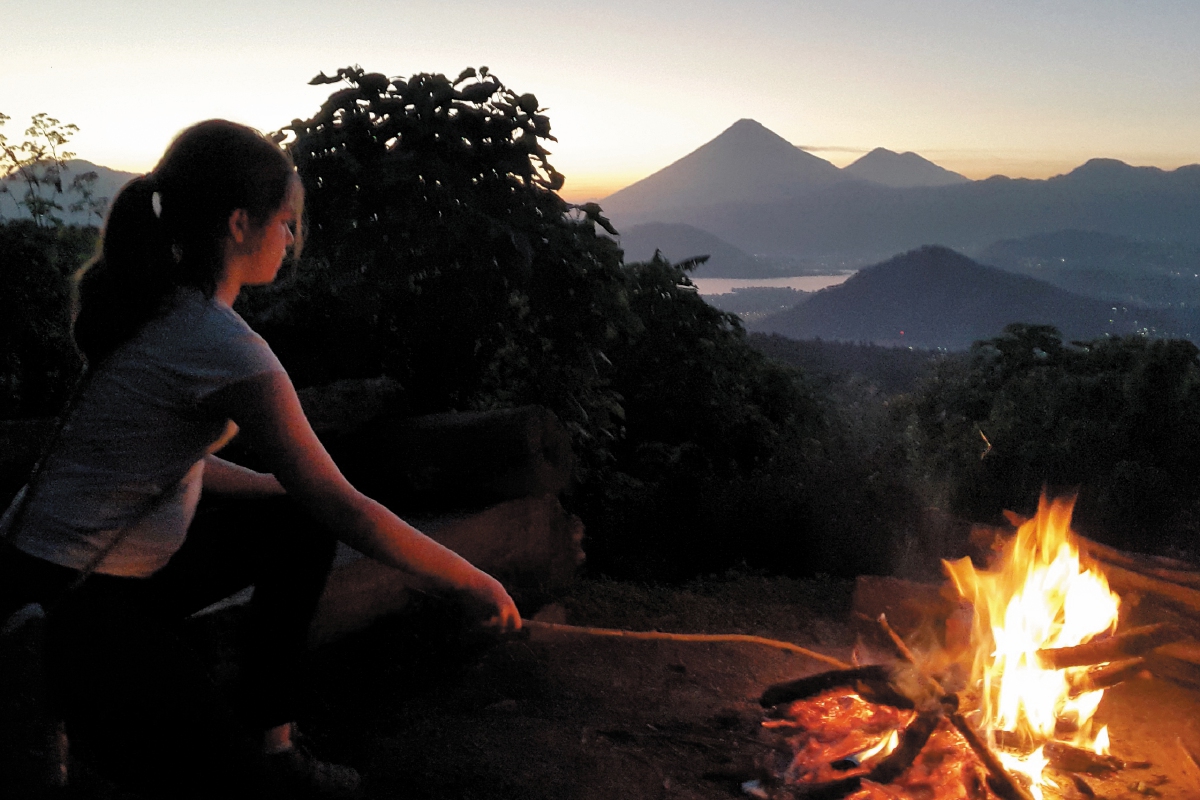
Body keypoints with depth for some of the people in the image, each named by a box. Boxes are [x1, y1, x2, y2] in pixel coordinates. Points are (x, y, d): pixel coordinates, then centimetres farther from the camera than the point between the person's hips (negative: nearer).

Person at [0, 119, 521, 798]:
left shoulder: (153, 301, 3)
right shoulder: (226, 347, -24)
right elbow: (344, 508, -21)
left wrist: (276, 485, 13)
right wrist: (476, 581, -11)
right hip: (81, 606, -10)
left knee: (299, 525, 10)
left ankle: (274, 744, 14)